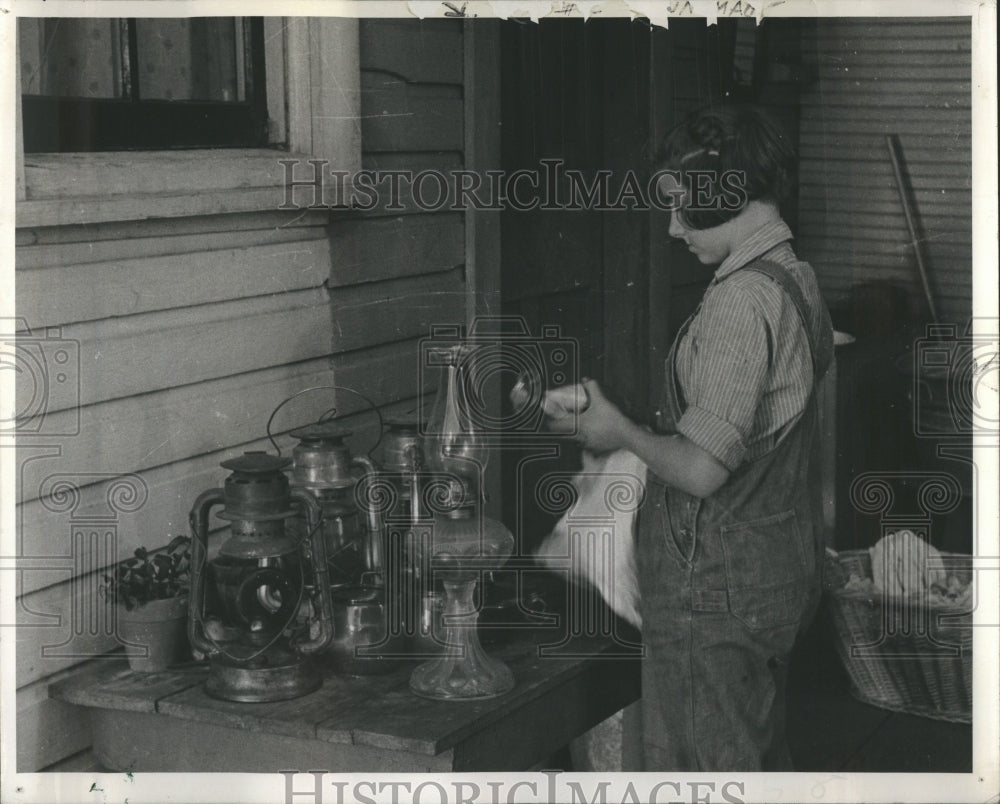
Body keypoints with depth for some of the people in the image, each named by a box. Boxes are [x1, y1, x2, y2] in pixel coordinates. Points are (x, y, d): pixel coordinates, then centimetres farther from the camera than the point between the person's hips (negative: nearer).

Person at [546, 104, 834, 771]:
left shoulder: (742, 300, -22)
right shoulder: (796, 279, 8)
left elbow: (702, 469, -25)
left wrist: (621, 432, -8)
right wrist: (664, 423, 15)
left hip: (718, 590, -10)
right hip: (782, 568, 10)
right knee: (762, 759, 21)